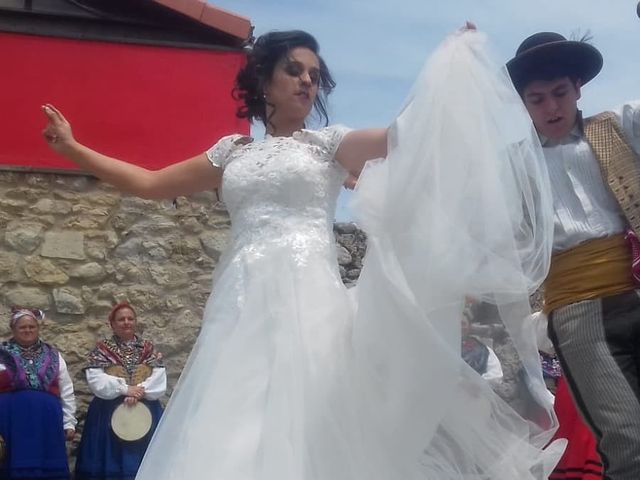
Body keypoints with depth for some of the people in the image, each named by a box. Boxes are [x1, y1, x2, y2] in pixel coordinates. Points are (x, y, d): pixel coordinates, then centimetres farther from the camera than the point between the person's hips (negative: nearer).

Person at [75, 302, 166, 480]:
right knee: (112, 463, -2)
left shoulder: (149, 349, 9)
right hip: (109, 415, -2)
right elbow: (96, 381, -9)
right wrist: (125, 389, -17)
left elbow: (159, 381, -4)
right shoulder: (102, 349, 4)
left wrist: (138, 393, -19)